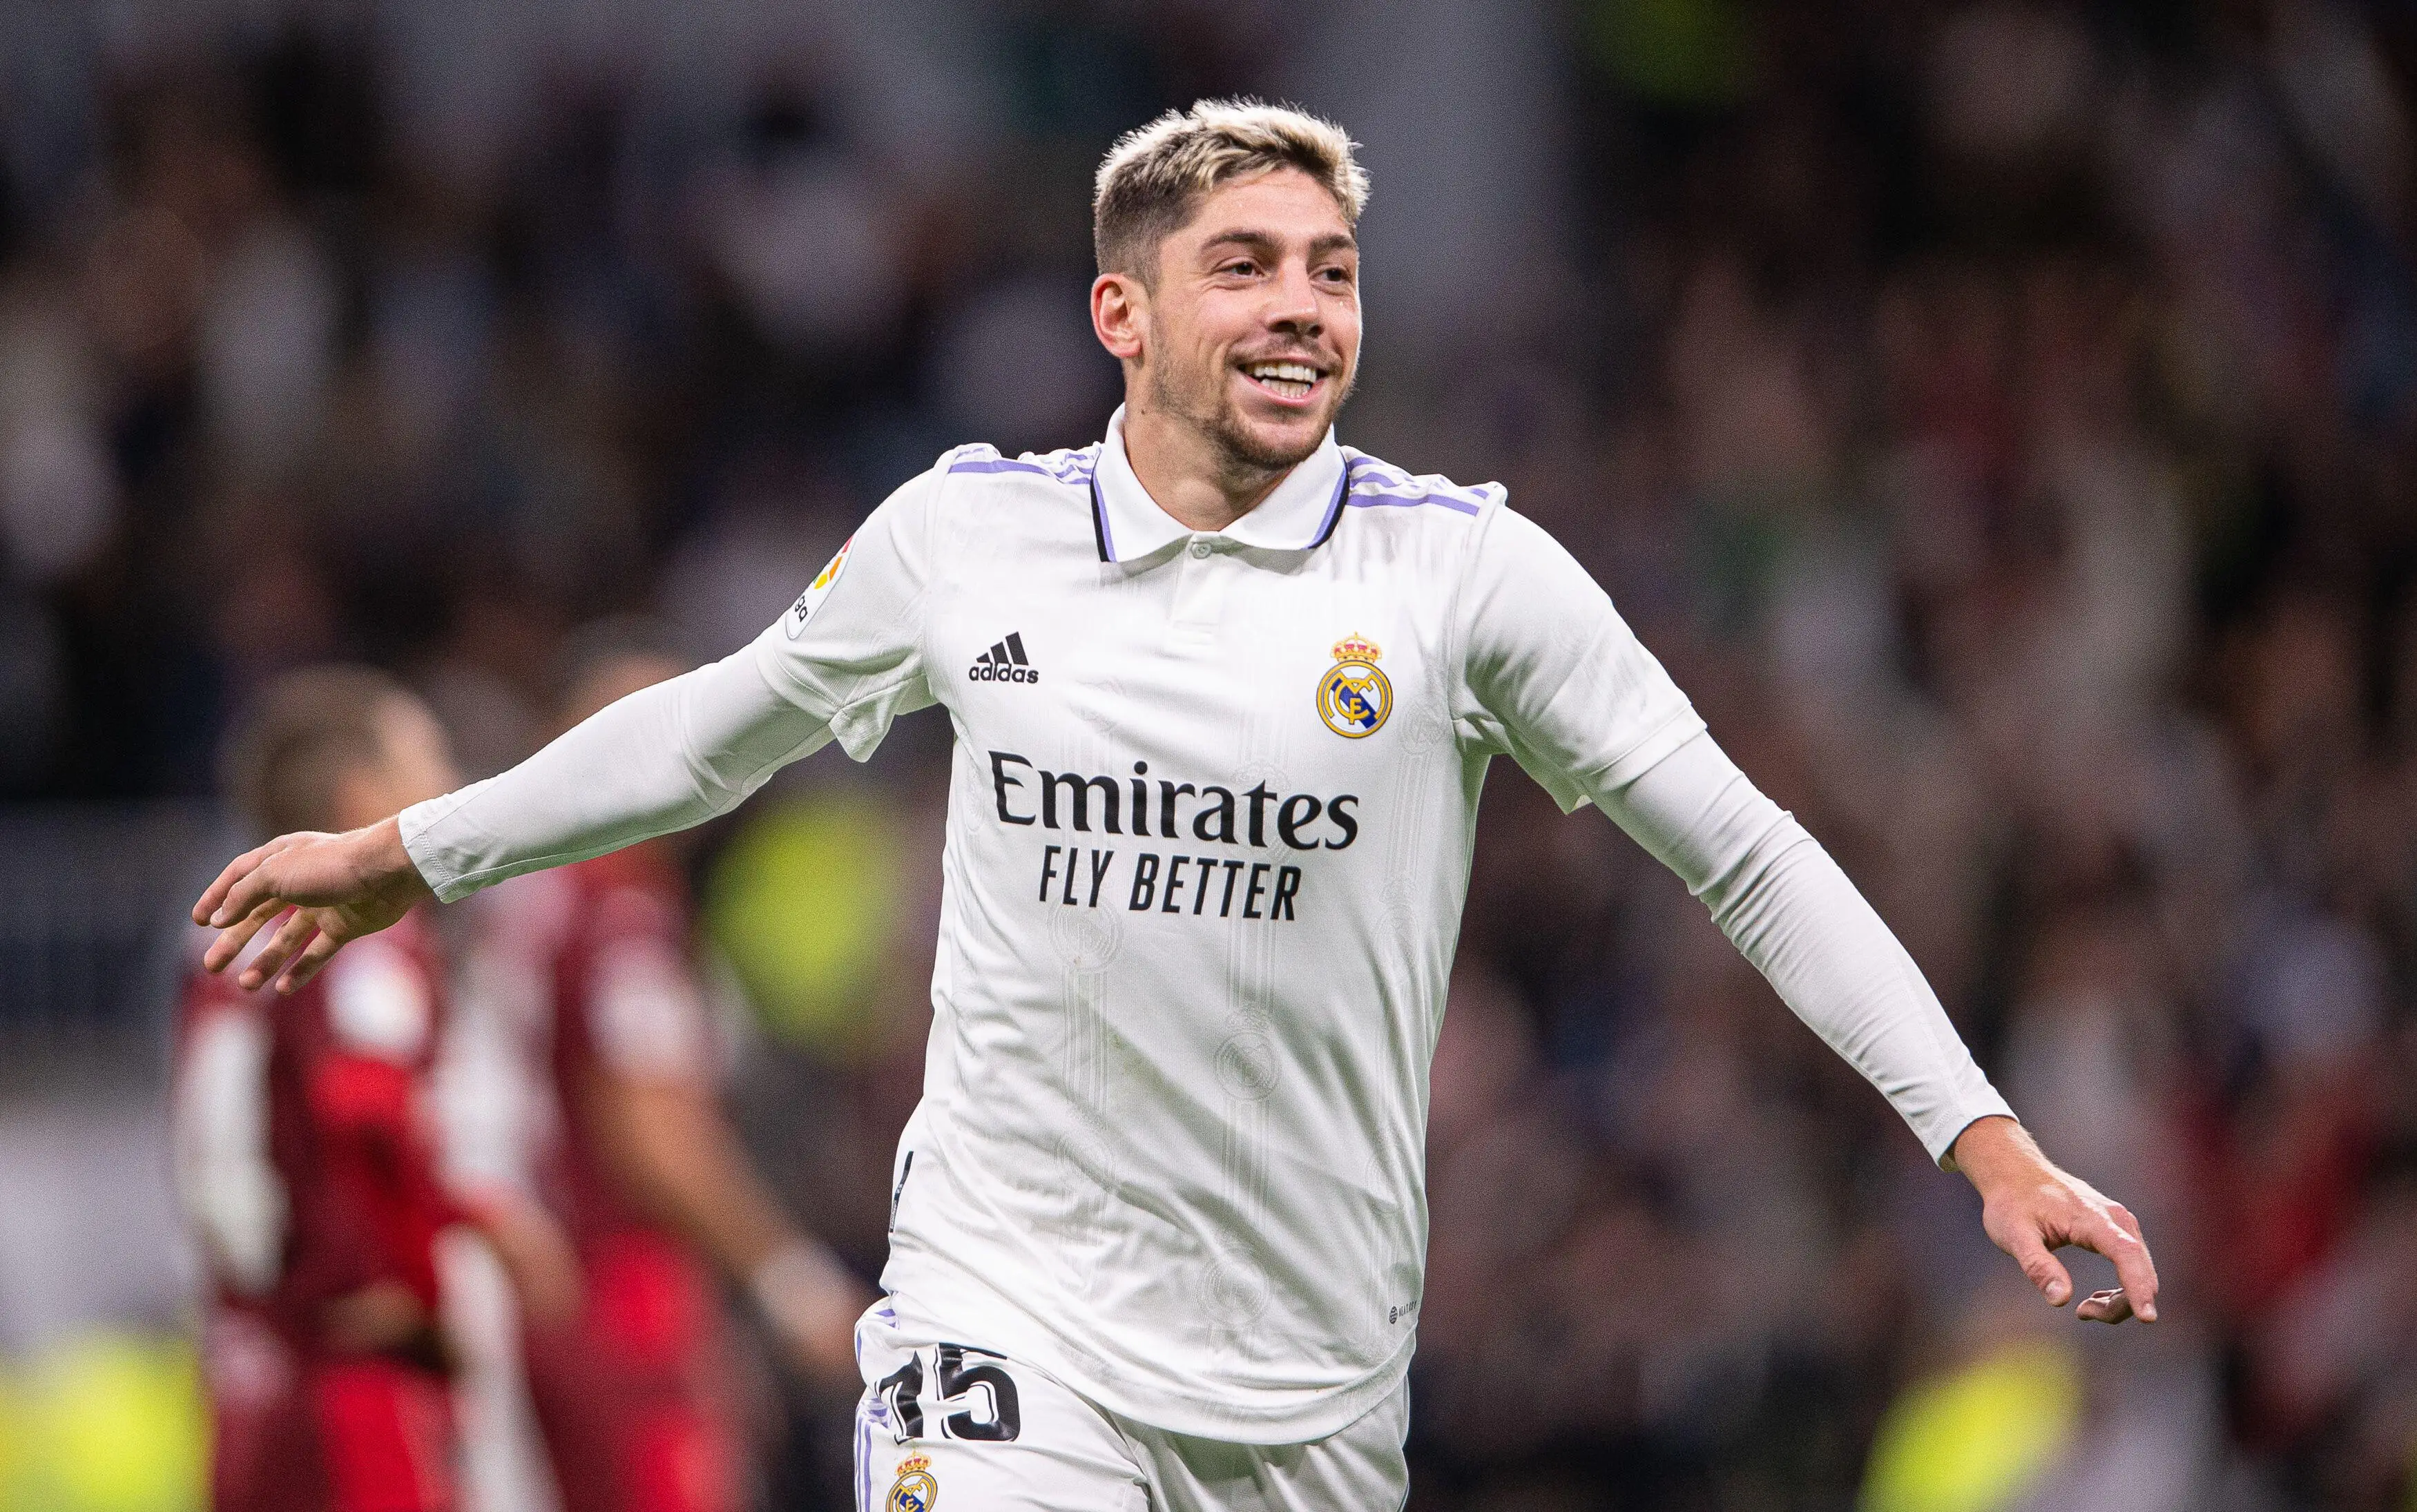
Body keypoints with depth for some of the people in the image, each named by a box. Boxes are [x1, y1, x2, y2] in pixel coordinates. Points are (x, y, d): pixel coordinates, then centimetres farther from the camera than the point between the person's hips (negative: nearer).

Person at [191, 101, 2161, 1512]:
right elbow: (726, 726, 21)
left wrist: (1984, 1138, -8)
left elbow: (1750, 856, 0)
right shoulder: (961, 537, 3)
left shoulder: (1464, 571, -3)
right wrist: (410, 856, 29)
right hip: (1009, 1312, 0)